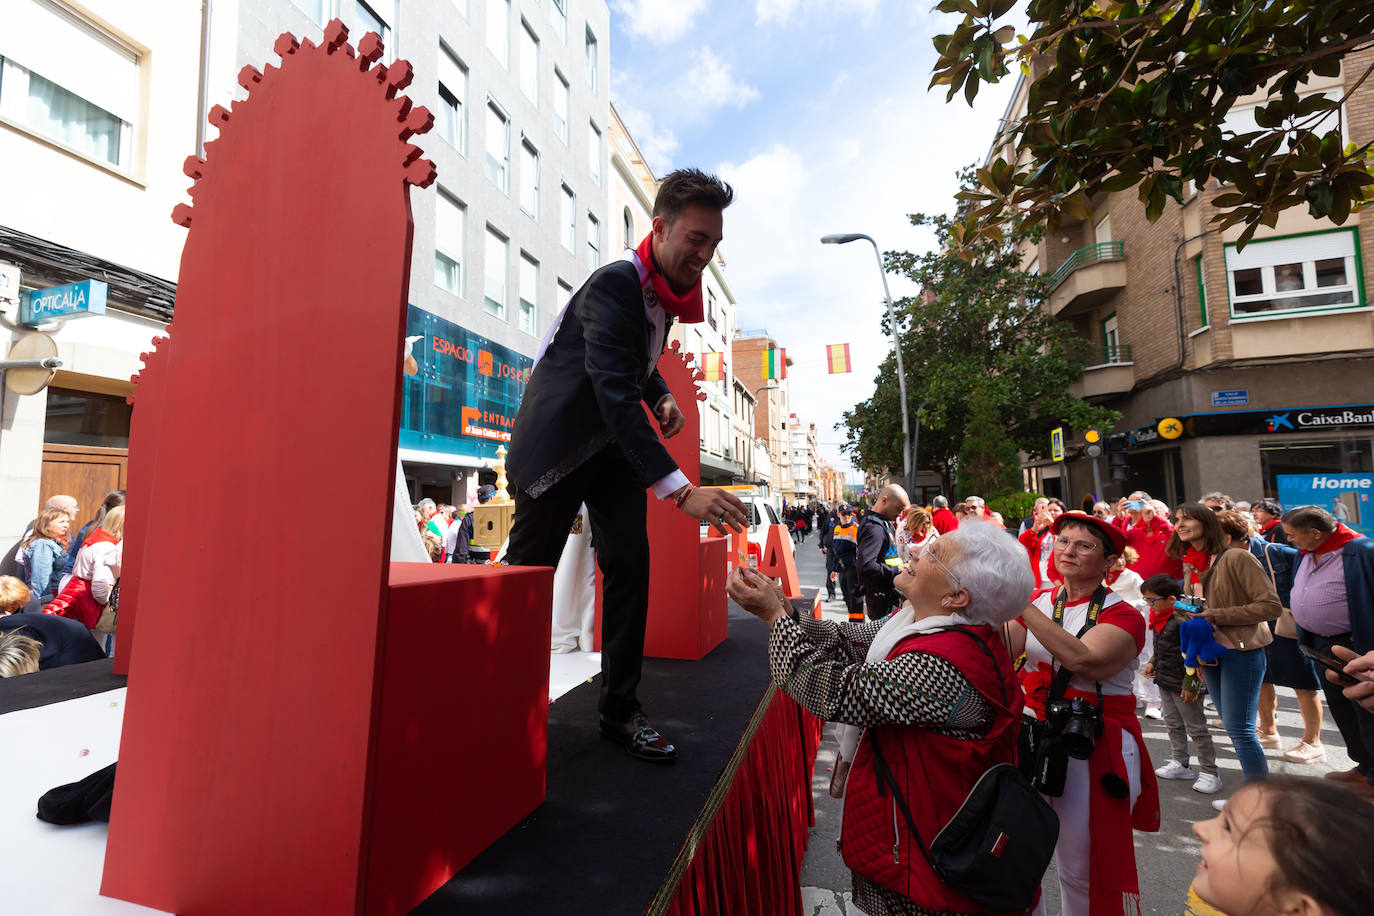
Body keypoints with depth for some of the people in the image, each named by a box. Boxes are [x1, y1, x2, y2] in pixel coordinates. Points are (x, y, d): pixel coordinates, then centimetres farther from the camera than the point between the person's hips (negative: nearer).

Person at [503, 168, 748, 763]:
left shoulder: (664, 290, 5)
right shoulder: (614, 284, -23)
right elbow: (614, 391, -35)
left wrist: (662, 399, -1)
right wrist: (681, 490, -41)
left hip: (615, 441, 8)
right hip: (560, 440, -7)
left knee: (630, 564, 0)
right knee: (528, 569, 3)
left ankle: (620, 710, 11)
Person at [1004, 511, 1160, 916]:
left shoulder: (1122, 616, -6)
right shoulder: (1040, 603, 6)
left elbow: (1083, 660, -26)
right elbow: (1002, 651, -6)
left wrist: (1021, 605, -28)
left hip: (1093, 748, -3)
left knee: (1085, 870, 9)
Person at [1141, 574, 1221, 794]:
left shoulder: (1184, 619, -24)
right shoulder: (1160, 619, 4)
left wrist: (1191, 684, -20)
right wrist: (1153, 663, 13)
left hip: (1184, 685, -9)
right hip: (1165, 681, 9)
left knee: (1196, 729, 4)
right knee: (1173, 725, 18)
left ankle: (1209, 772, 16)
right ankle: (1180, 764, 31)